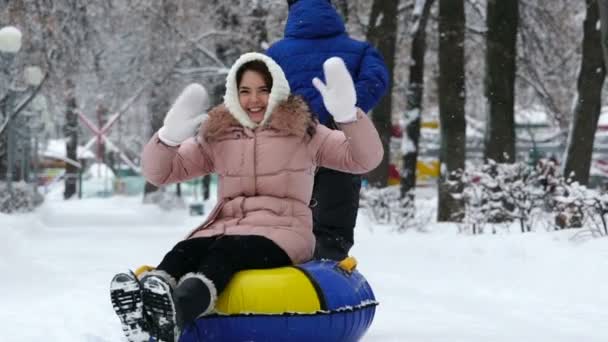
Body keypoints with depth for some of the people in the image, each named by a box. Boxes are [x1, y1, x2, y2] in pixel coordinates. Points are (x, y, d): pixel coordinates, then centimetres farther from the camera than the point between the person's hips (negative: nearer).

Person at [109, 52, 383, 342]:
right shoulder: (217, 136, 18)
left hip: (282, 231, -3)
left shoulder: (302, 131, 12)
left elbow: (365, 159, 4)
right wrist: (170, 135, -5)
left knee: (226, 251, -37)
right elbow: (158, 173, 15)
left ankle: (175, 309, -68)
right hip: (227, 227, 3)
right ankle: (143, 309, -64)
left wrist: (348, 114, -14)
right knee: (185, 251, -32)